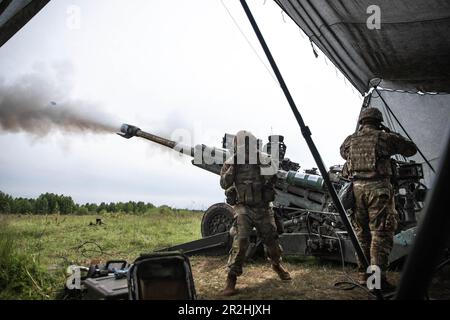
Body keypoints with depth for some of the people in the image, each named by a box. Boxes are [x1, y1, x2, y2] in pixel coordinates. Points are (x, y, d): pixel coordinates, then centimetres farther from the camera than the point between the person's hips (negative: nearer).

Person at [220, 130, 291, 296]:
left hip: (263, 208, 2)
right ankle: (231, 278, -9)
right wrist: (233, 167, -23)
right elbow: (224, 184, -13)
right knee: (240, 241, -17)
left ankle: (277, 265, 42)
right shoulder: (231, 163, -3)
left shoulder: (262, 161, -2)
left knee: (271, 239, 12)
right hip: (243, 208, -2)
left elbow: (271, 179, -7)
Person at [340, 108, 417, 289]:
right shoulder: (384, 137, 0)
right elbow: (411, 149, 11)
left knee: (362, 233, 14)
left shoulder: (350, 141, 10)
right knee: (381, 234, 0)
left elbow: (343, 152, 33)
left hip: (356, 189, 4)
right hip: (378, 188, -4)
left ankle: (363, 275, 20)